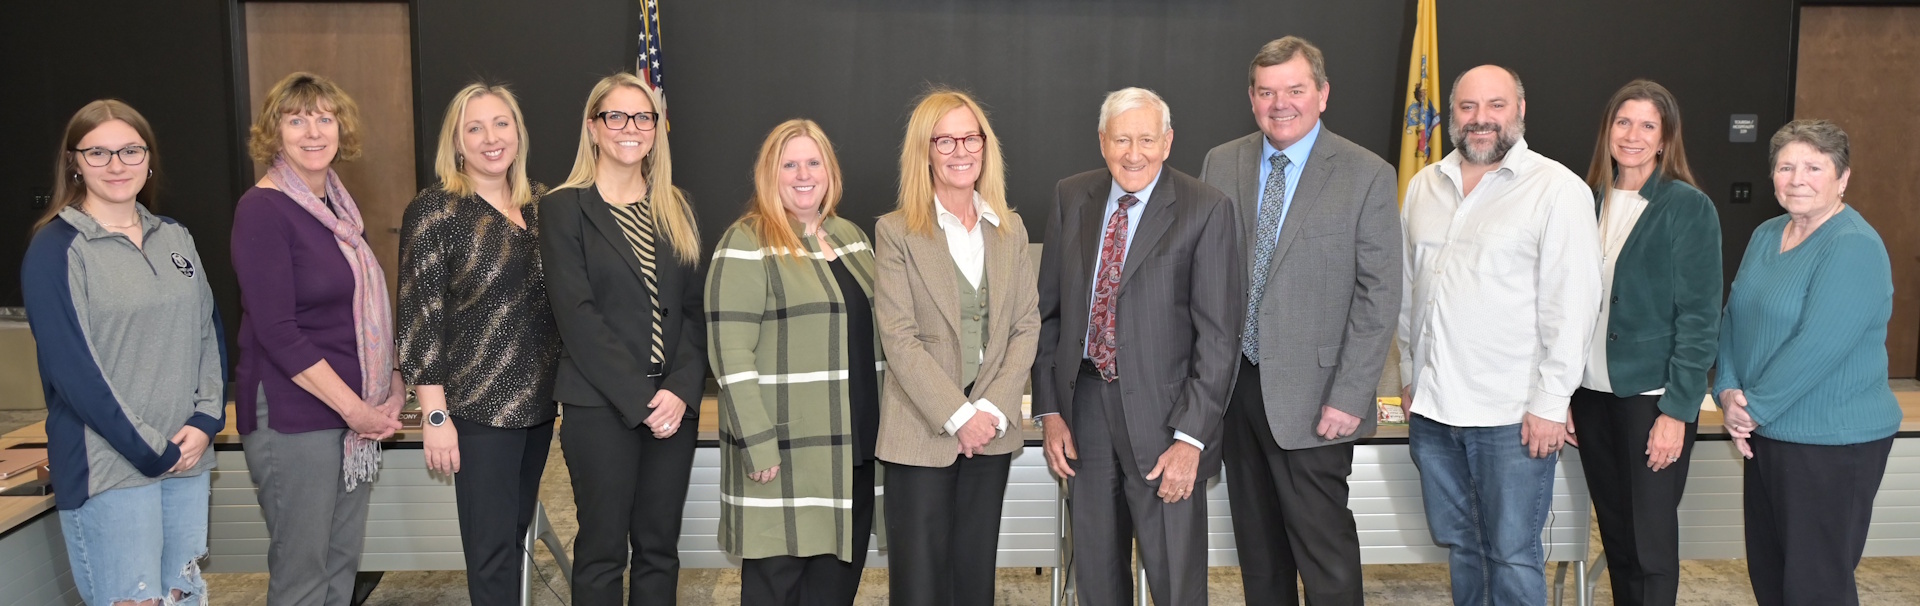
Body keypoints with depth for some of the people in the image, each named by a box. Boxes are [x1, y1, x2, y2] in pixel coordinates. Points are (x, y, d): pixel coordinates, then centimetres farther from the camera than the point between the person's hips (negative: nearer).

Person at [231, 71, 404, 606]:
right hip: (294, 416, -7)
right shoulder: (262, 210, -12)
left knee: (343, 561, 14)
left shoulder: (339, 204, 10)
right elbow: (276, 331, -17)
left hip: (358, 412, 7)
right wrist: (354, 407, -17)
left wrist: (393, 383, 4)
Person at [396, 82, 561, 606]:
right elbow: (419, 317, -12)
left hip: (538, 403, 6)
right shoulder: (435, 210, -10)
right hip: (478, 408, -6)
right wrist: (435, 415, -15)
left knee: (514, 537, 17)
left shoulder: (540, 206, 8)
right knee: (492, 551, 0)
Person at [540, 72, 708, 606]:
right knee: (602, 550, 4)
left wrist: (681, 390, -9)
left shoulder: (675, 208, 13)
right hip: (601, 407, -4)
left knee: (659, 548, 9)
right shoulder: (564, 208, -1)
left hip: (673, 403, 4)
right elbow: (577, 315, -10)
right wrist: (639, 399, -15)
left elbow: (693, 309, 7)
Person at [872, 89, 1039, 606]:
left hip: (992, 430, 4)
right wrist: (958, 416, -15)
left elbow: (1026, 326, 4)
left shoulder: (1011, 229, 9)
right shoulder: (896, 232, -4)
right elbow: (899, 339, -10)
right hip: (922, 431, -3)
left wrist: (994, 410, -8)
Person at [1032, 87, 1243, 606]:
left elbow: (1219, 334, -10)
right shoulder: (1071, 199, 7)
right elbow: (1048, 311, 10)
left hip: (1162, 414, -4)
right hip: (1084, 405, 4)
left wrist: (1190, 438, -14)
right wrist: (1049, 411, 4)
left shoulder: (1206, 210, -7)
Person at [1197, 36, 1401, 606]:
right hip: (1234, 383, 4)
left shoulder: (1367, 175, -5)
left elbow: (1379, 296, -7)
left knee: (1325, 549, -1)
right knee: (1258, 547, 15)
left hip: (1311, 397, -4)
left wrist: (1349, 398, -13)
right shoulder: (1221, 164, 6)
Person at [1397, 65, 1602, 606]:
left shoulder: (1557, 189, -8)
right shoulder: (1422, 186, 10)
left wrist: (1549, 404, -13)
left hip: (1512, 416, -5)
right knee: (1459, 545, 17)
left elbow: (1572, 303, -11)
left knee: (1512, 555, 2)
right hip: (1432, 407, 6)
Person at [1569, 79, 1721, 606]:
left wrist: (1677, 410, -13)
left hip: (1653, 396, -4)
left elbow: (1700, 318, -8)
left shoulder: (1689, 208, -6)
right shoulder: (1588, 203, 7)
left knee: (1652, 540, 0)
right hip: (1592, 393, 5)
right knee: (1615, 535, 13)